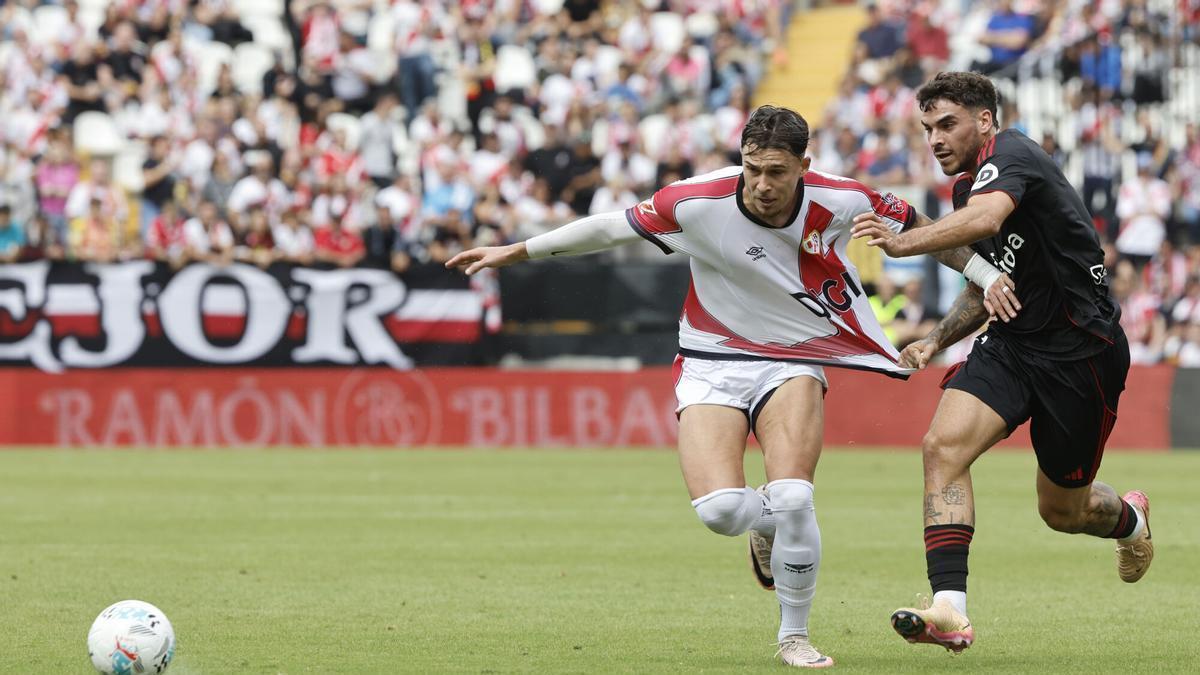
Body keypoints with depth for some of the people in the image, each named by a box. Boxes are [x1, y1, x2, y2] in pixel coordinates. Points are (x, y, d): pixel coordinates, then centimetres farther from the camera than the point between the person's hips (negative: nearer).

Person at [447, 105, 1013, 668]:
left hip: (793, 362, 0)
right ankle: (771, 524, 20)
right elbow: (611, 228, -7)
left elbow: (914, 225, 3)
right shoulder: (700, 203, -20)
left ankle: (794, 634, 2)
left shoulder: (839, 201, -15)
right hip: (712, 363, 0)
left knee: (791, 500, -22)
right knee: (720, 510, -20)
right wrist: (515, 252, -3)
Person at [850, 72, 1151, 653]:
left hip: (1080, 352, -7)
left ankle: (1129, 520, 44)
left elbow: (987, 219, -41)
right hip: (1011, 344, 8)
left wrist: (904, 242, -53)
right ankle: (950, 610, -27)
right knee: (943, 446, -20)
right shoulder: (968, 188, 12)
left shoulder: (1010, 156, -17)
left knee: (1062, 510, 7)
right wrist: (936, 340, 10)